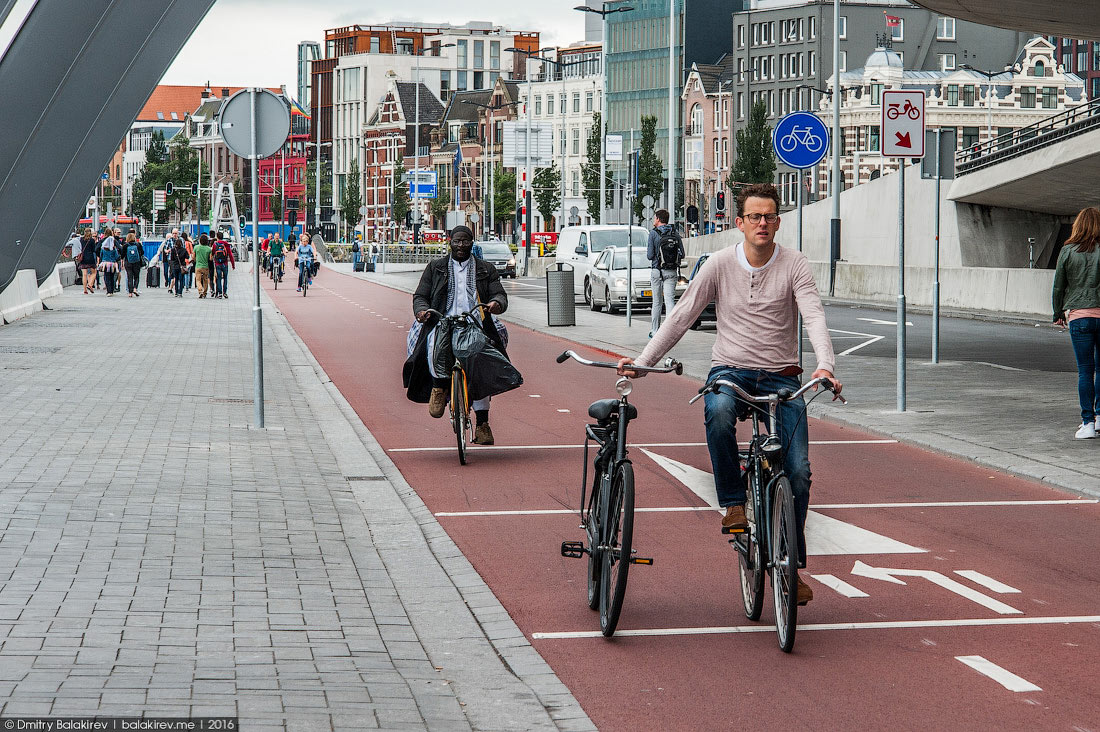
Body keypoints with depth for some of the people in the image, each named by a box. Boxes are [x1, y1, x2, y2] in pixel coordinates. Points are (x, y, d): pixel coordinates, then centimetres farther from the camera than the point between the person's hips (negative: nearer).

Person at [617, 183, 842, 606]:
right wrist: (643, 362, -5)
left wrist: (825, 366, -33)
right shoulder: (721, 264, 1)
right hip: (729, 370, 0)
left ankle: (791, 565, 5)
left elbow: (814, 317, -15)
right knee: (718, 411, -38)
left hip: (780, 377, 0)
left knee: (798, 472, -12)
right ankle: (734, 504, -21)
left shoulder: (794, 265, -2)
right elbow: (682, 316, 3)